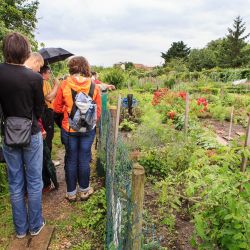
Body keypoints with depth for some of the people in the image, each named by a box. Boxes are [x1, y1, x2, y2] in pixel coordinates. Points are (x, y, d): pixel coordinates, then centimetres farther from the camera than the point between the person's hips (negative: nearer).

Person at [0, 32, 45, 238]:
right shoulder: (35, 78, -16)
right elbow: (39, 110, -6)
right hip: (31, 135, -3)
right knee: (34, 182, 13)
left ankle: (21, 228, 31)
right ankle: (35, 225, 28)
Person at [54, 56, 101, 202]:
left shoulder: (65, 85, -10)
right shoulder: (93, 86, -8)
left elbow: (57, 108, -2)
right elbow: (98, 110, -2)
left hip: (69, 129, 0)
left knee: (71, 160, 12)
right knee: (84, 160, 13)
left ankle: (71, 192, 26)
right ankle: (84, 190, 28)